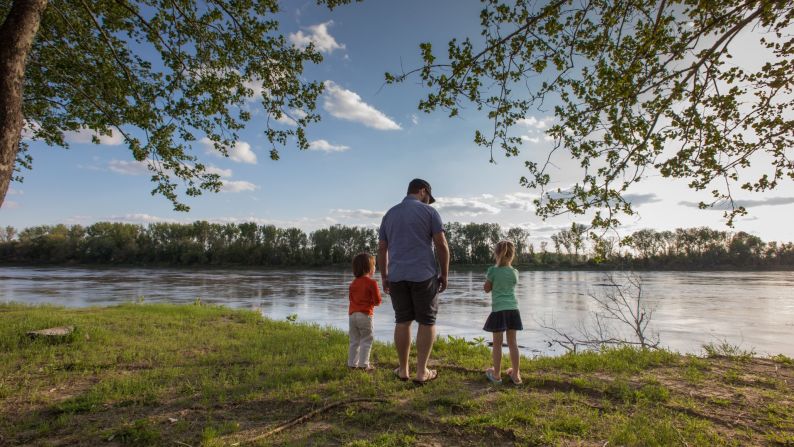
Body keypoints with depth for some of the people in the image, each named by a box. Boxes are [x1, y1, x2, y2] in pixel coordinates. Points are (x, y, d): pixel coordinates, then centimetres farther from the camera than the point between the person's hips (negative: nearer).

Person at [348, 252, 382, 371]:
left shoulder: (353, 283, 10)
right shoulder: (372, 282, -10)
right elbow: (377, 301, -8)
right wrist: (372, 302, 13)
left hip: (352, 314, 6)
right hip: (365, 315, -6)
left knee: (354, 341, 14)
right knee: (366, 341, 3)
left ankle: (352, 363, 19)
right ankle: (363, 364, 3)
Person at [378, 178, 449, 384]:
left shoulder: (389, 214, 13)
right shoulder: (429, 211, 0)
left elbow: (382, 249, 13)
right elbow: (442, 246, -6)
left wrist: (384, 276, 18)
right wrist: (444, 274, 2)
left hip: (396, 276, 4)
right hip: (424, 275, -4)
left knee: (402, 321, 11)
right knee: (427, 321, 6)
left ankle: (403, 370, 18)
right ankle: (422, 371, 8)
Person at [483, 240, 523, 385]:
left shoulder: (493, 270, -7)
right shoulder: (515, 272, 4)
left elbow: (486, 288, 2)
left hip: (499, 310, -4)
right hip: (513, 310, 4)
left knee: (497, 343, 5)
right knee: (512, 342, 12)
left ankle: (496, 374, 15)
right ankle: (516, 375, 20)